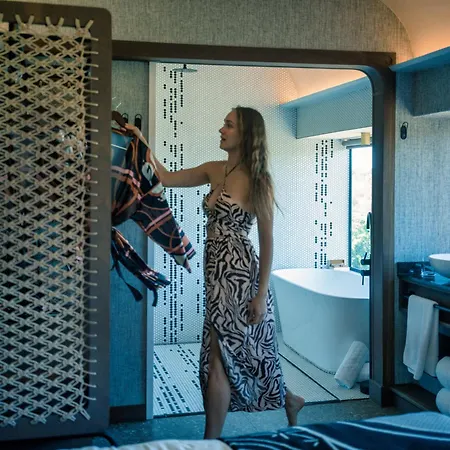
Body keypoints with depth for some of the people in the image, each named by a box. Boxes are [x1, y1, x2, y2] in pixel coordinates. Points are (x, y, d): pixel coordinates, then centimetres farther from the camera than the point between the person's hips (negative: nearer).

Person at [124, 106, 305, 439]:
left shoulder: (257, 180, -11)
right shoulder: (215, 171, 9)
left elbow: (267, 240, -10)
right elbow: (167, 178, 17)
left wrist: (262, 293, -13)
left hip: (240, 274, -7)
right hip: (219, 273, 8)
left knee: (218, 362, -3)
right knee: (240, 353, 18)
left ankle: (211, 441, 11)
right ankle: (289, 400, 41)